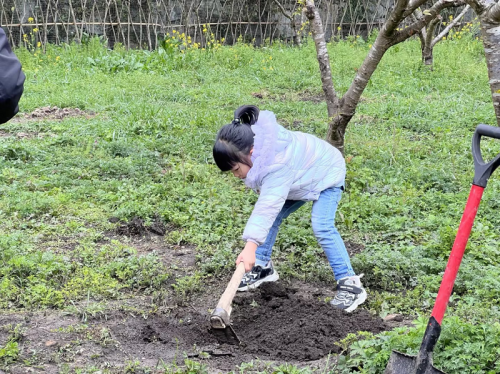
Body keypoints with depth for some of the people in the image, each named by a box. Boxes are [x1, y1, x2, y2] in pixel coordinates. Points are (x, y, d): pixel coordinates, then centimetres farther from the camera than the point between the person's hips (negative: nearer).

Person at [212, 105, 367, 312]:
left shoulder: (278, 166, -45)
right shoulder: (250, 142, -20)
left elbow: (267, 205, -52)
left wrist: (250, 247, -59)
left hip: (325, 173, -9)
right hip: (299, 176, 9)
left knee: (322, 227, -22)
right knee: (273, 217, 1)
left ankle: (350, 284, -16)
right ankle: (263, 267, 16)